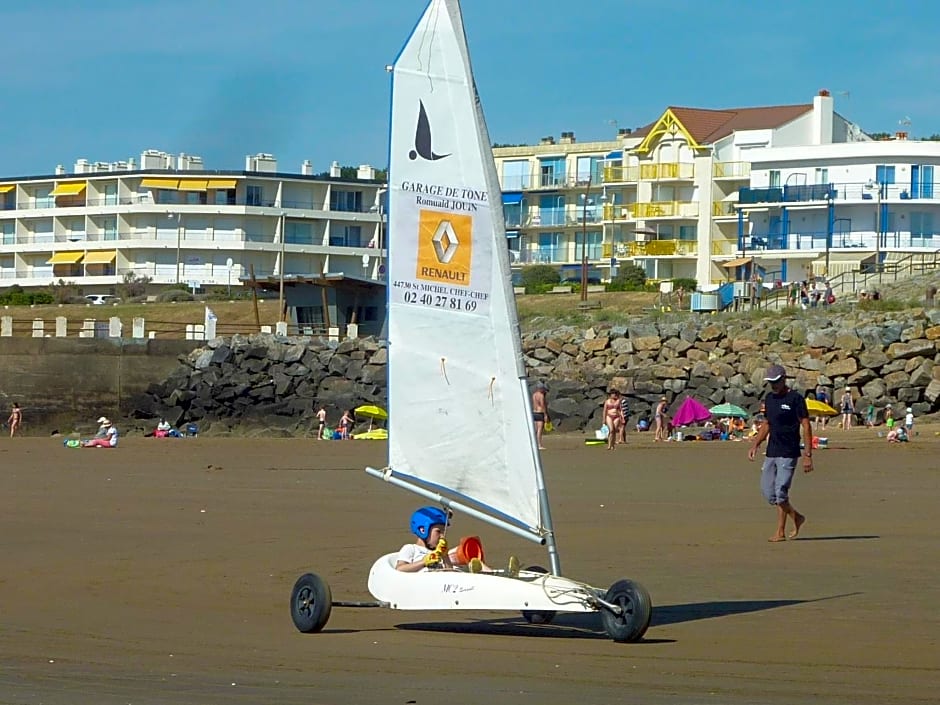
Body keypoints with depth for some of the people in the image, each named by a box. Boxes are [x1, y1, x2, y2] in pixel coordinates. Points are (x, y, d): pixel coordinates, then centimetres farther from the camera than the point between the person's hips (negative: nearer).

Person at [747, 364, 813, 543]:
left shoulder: (795, 399, -9)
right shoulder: (769, 399, 13)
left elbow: (806, 427, -11)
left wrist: (808, 455, -16)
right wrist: (755, 445, 14)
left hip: (788, 454, -8)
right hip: (771, 453, 8)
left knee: (780, 491, -10)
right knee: (768, 492, 5)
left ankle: (780, 532, 1)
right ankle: (797, 518, 21)